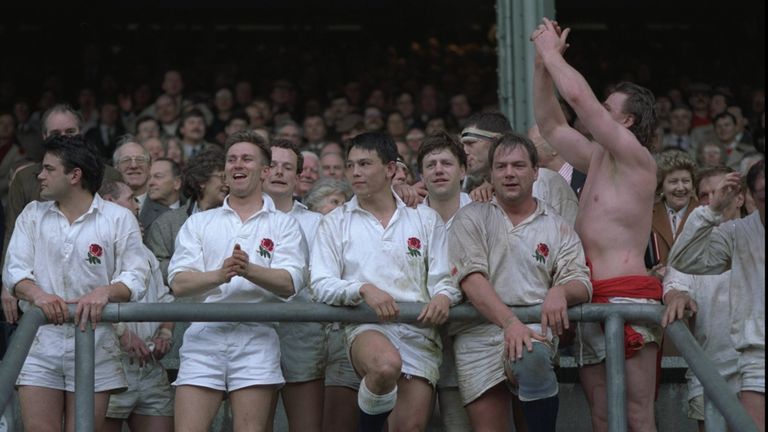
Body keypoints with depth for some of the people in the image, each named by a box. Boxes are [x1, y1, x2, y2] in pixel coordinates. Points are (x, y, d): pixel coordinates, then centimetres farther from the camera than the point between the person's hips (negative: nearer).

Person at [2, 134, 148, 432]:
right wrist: (37, 294, -19)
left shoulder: (118, 218, 5)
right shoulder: (32, 215, 13)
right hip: (40, 343, 2)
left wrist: (106, 292, -24)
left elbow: (136, 277, -2)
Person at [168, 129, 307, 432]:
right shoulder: (199, 223, 17)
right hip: (204, 334, 1)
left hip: (256, 338, -1)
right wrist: (219, 275, -17)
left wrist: (249, 270, -22)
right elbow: (178, 283, 3)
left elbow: (290, 283, -3)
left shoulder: (283, 224, 12)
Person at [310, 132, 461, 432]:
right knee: (387, 365, -36)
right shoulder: (335, 222, 12)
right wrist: (364, 289, -16)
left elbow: (444, 277, 11)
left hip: (419, 329, 2)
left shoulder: (425, 219, 15)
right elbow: (321, 284, 2)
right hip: (366, 327, -2)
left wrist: (443, 296, -13)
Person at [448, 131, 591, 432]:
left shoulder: (557, 228, 15)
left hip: (533, 328, -1)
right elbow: (471, 279, -3)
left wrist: (561, 292, -18)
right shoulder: (471, 218, 11)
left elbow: (581, 283, 8)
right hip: (479, 331, 1)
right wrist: (509, 322, -18)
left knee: (533, 359, -37)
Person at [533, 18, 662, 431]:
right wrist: (542, 62, 16)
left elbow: (578, 96, -13)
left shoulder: (634, 156, -5)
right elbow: (550, 124, 25)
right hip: (592, 299, 9)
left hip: (627, 294, -9)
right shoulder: (597, 159, 20)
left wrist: (551, 51, -1)